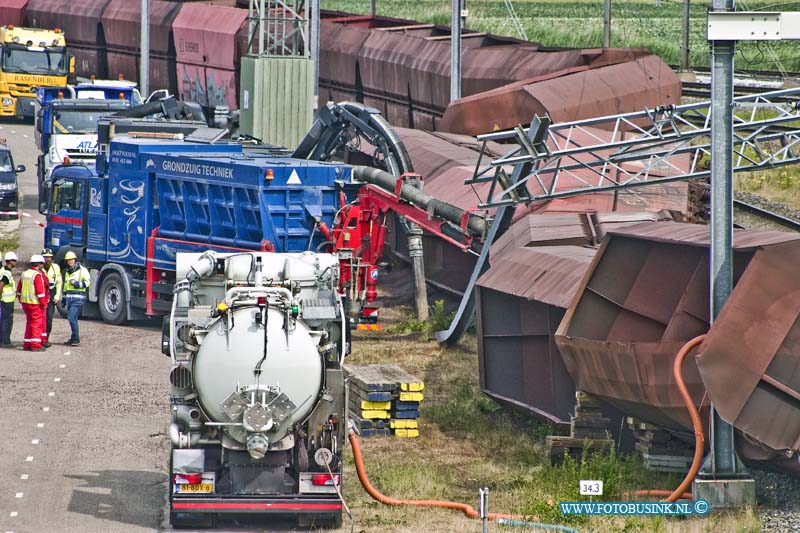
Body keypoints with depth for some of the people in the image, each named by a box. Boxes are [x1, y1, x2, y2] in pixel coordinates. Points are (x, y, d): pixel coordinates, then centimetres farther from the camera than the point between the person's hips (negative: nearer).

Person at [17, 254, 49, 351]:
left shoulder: (24, 274, 11)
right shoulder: (37, 275, -15)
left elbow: (19, 290, 17)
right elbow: (40, 291, -19)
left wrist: (22, 301, 23)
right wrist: (43, 303, -11)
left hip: (25, 303, 8)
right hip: (35, 303, -8)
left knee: (29, 323, 15)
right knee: (37, 323, -2)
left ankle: (27, 344, 16)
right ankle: (35, 345, -3)